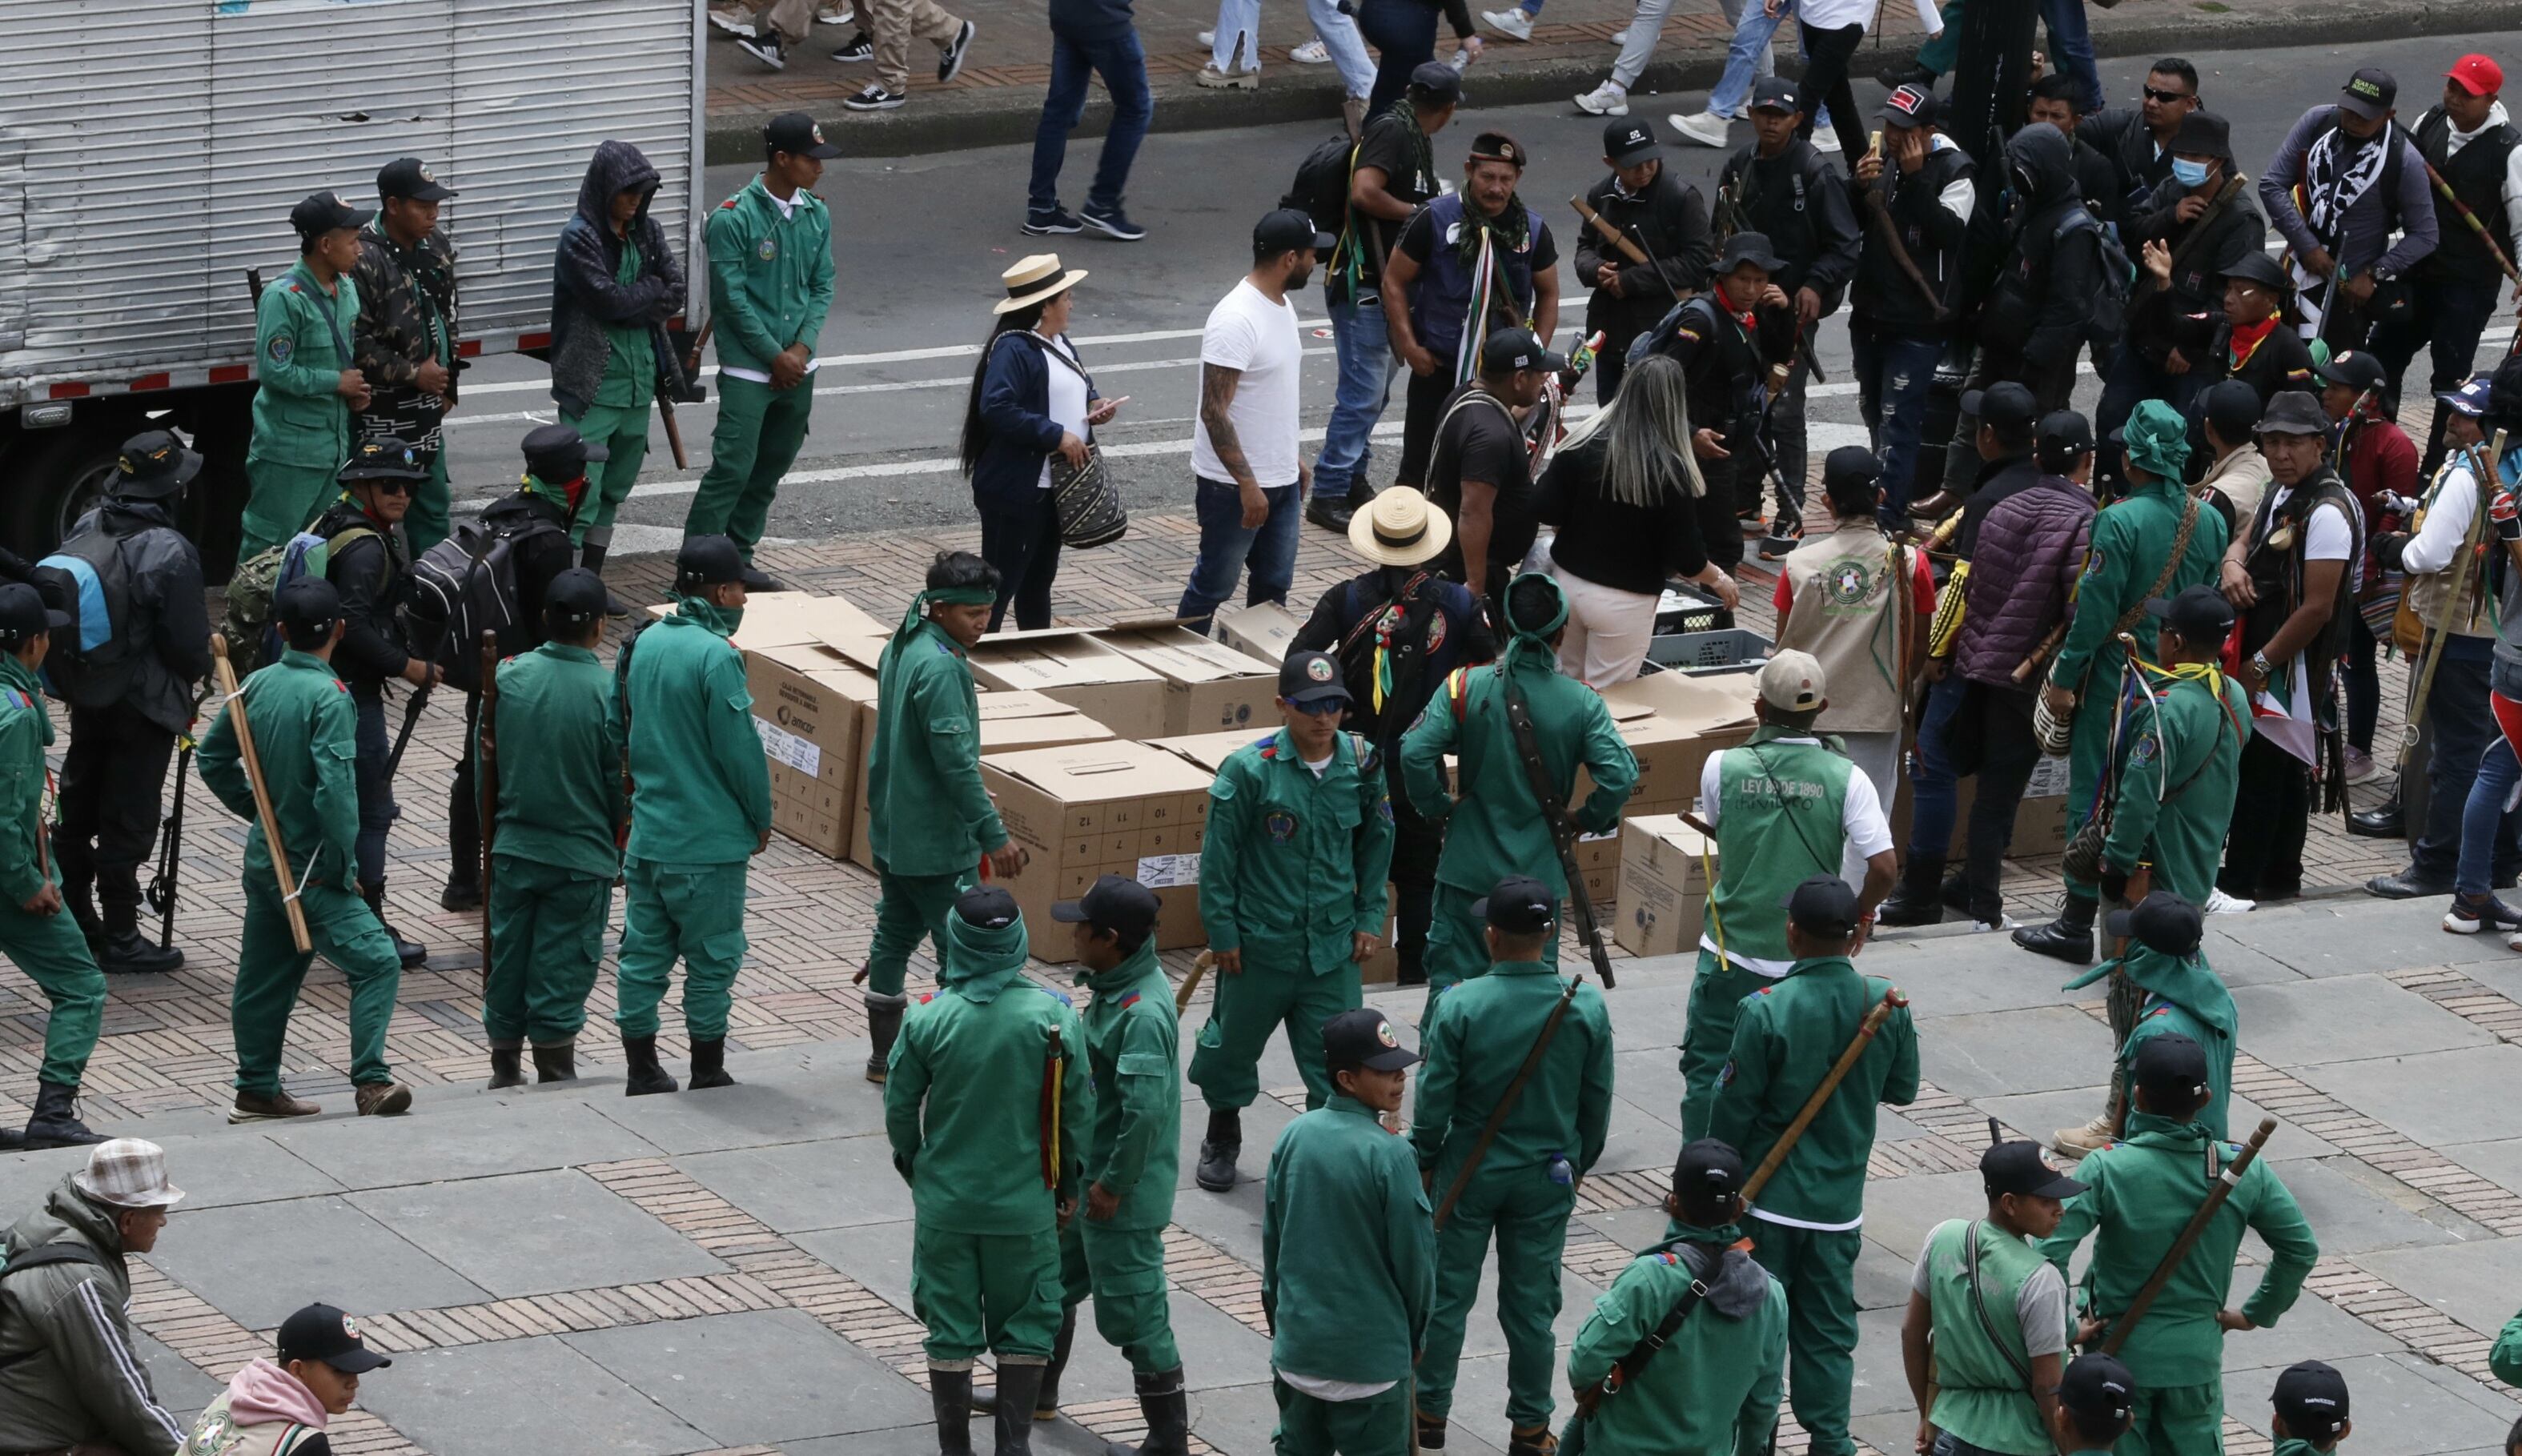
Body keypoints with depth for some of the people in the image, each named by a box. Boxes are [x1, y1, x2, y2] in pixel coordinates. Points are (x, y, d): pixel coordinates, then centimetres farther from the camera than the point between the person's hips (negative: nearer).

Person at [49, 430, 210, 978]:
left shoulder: (87, 528, -2)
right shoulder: (170, 552, -25)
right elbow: (187, 640, -19)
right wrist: (200, 668, 4)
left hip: (86, 692, 7)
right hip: (146, 702, -7)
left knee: (78, 809, 19)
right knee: (128, 821, 2)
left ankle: (73, 919, 32)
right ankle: (120, 940, 9)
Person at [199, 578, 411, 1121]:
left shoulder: (258, 684, 3)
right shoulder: (329, 698, -18)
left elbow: (214, 758, 13)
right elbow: (334, 789, -24)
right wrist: (346, 866, -15)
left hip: (264, 859, 8)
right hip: (310, 868, -8)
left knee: (264, 976, 16)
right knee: (376, 961, -11)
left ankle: (257, 1090, 23)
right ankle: (371, 1081, -20)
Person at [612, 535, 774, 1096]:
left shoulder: (641, 645, 4)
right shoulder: (716, 656, -18)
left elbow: (618, 732, 13)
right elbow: (739, 749, -16)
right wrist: (760, 817, -2)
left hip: (646, 833, 7)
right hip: (708, 840, -7)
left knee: (643, 953, 12)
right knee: (712, 957, 5)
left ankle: (642, 1071, 16)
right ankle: (707, 1073, 12)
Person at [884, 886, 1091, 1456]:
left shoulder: (929, 1019, -13)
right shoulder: (1054, 1017, -13)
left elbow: (899, 1108, -3)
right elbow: (1078, 1110, -5)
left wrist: (915, 1171, 16)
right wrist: (1068, 1187, 10)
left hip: (945, 1201, 0)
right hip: (1026, 1204, 0)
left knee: (950, 1329, 12)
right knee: (1024, 1329, 14)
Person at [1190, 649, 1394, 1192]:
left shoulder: (1362, 764, -4)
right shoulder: (1250, 769, -15)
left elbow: (1376, 843, 11)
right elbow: (1219, 854, -8)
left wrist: (1369, 917, 8)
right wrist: (1222, 930, -6)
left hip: (1334, 943, 2)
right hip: (1260, 942, -2)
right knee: (1234, 1043, 17)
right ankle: (1221, 1138, 41)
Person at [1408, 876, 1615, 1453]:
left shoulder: (1461, 1006, -19)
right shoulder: (1586, 1008, -12)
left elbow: (1434, 1101, -13)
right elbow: (1597, 1102, -1)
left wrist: (1423, 1162, 4)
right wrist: (1579, 1163, 15)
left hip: (1468, 1173, -2)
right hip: (1547, 1180, 2)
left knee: (1447, 1295, 13)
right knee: (1531, 1305, 12)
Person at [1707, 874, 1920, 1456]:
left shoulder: (1767, 1011, -20)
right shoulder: (1886, 1004, -8)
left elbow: (1733, 1109, -12)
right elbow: (1902, 1090, 6)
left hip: (1769, 1196, -3)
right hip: (1841, 1200, 3)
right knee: (1828, 1327, 13)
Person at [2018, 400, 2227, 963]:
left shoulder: (2121, 521, -18)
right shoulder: (2209, 520, 1)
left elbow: (2095, 608, -17)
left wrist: (2065, 678, -10)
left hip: (2120, 678, -6)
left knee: (2094, 795, 3)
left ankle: (2077, 925, 7)